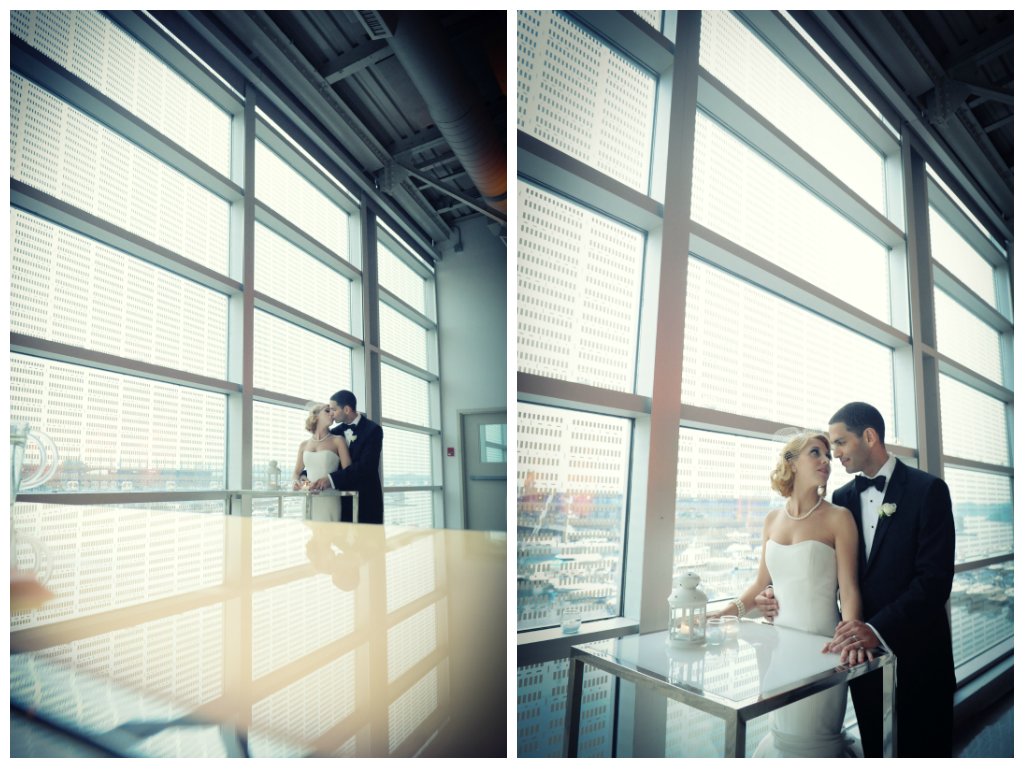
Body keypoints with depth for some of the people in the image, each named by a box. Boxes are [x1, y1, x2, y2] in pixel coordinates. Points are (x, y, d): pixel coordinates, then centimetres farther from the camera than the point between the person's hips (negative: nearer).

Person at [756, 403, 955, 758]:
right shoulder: (843, 497, 7)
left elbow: (936, 579, -18)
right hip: (862, 653, 5)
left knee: (922, 751, 10)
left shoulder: (928, 490, -10)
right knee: (874, 750, 14)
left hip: (914, 652, -4)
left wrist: (879, 630, -29)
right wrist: (784, 602, -5)